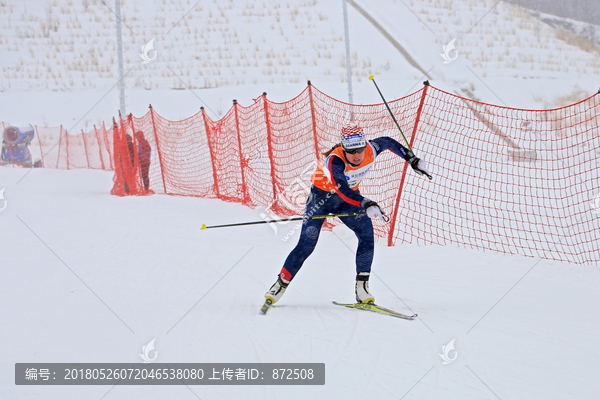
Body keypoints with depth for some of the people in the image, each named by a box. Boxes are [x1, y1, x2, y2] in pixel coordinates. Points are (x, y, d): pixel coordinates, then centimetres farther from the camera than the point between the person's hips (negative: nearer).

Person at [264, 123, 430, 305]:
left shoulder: (371, 150, -23)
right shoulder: (335, 161, -38)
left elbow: (388, 142, 0)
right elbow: (342, 190, -51)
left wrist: (413, 160, 4)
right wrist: (367, 205, -65)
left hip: (351, 196, 5)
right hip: (323, 195, -5)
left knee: (367, 235, -16)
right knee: (306, 244, -12)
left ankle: (362, 287, -9)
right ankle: (281, 284, 2)